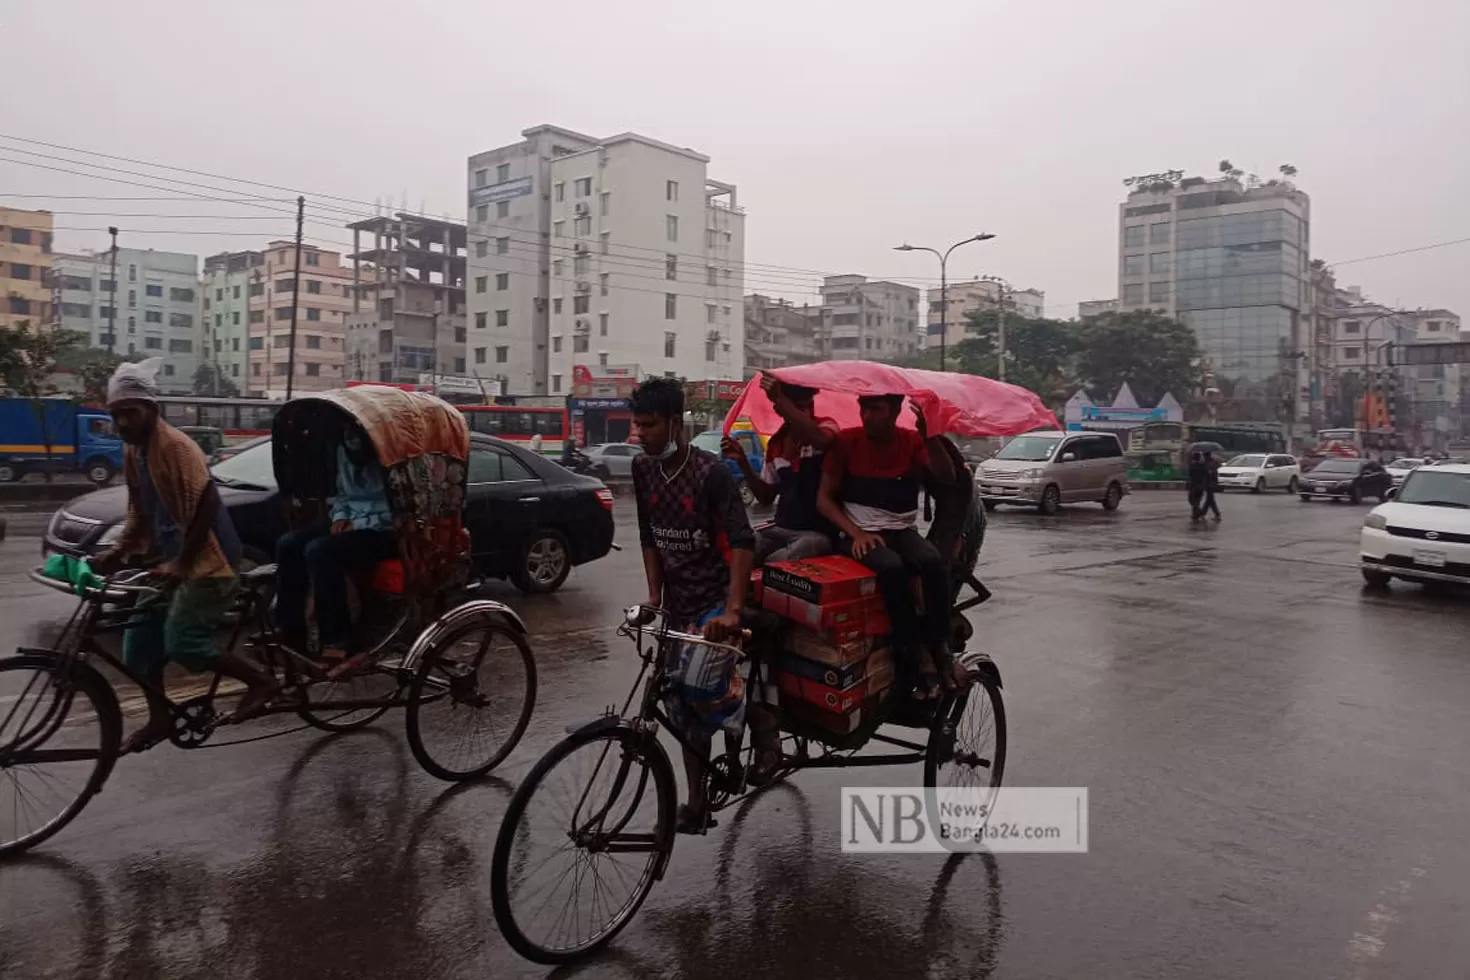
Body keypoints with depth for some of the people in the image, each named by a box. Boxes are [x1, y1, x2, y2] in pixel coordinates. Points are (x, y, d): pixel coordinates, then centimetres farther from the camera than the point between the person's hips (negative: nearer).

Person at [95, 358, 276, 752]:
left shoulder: (176, 446, -17)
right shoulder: (132, 454, 11)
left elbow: (206, 505, -25)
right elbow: (140, 512, 19)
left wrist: (180, 564, -27)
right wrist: (117, 552, 5)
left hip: (208, 560, -9)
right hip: (172, 561, 9)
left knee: (183, 643, -15)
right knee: (139, 641, 9)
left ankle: (260, 681, 0)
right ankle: (160, 718, 24)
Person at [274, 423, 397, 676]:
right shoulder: (345, 450, 10)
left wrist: (360, 524, -17)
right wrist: (340, 517, 2)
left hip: (386, 530, -9)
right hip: (350, 521, 9)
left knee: (319, 551, -29)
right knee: (288, 544, -9)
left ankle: (338, 645, -24)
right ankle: (289, 638, -4)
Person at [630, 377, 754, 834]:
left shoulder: (711, 471, -18)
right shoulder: (643, 469, 1)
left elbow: (742, 541, -24)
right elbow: (649, 537, 8)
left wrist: (732, 610, -33)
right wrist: (654, 597, 2)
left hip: (717, 600, -6)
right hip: (678, 603, 6)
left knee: (700, 684, -23)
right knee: (682, 704, 9)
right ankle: (698, 804, 22)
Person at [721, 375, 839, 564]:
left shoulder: (826, 427, -7)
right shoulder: (775, 443, 9)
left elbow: (820, 441, -35)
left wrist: (780, 399, -36)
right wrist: (743, 461, 1)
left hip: (817, 532, -4)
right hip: (780, 530, 4)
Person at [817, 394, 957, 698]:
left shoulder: (911, 441, 3)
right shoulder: (846, 440, -1)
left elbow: (947, 477, -13)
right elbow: (824, 499, 0)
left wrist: (928, 435, -26)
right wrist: (856, 533, -14)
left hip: (903, 531, 2)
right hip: (862, 534, -2)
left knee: (934, 561, -31)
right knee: (891, 566, -35)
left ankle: (939, 646, -19)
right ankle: (918, 655, -26)